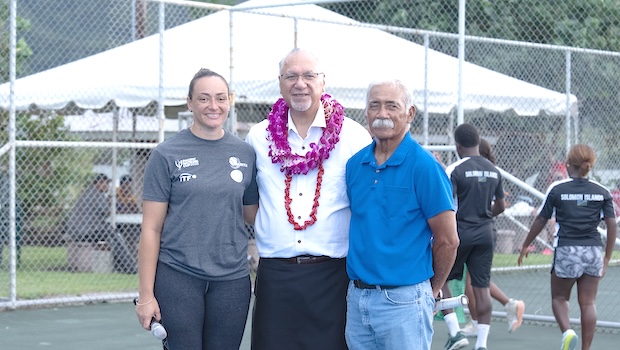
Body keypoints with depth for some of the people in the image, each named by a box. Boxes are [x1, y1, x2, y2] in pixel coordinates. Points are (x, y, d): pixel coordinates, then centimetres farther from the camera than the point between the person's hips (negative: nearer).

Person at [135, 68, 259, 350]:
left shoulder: (245, 154, 7)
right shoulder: (167, 154, -2)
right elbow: (151, 229, -3)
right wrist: (146, 295, -6)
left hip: (232, 279, 3)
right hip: (177, 277, -3)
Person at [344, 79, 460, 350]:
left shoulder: (424, 167, -10)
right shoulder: (354, 164, 7)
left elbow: (448, 240, -7)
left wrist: (431, 290, 3)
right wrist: (358, 281, 13)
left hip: (402, 301, -5)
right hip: (356, 297, 6)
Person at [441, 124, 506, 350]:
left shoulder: (455, 170, -10)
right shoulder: (493, 170, 8)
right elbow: (500, 206, 16)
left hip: (460, 232, -5)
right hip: (485, 233, 5)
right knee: (482, 288, 5)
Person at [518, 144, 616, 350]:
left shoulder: (557, 189, -2)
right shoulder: (602, 192, 5)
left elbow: (540, 221, 2)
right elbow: (611, 225, 2)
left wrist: (526, 245, 14)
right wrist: (607, 258, 10)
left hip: (566, 250, -2)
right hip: (594, 252, 2)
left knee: (559, 298, 13)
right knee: (588, 303, 8)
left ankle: (567, 331, -13)